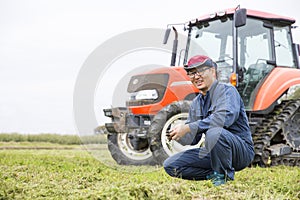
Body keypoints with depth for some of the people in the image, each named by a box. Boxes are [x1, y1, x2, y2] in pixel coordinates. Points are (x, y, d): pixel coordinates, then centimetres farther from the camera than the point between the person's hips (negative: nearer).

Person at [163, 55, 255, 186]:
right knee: (170, 165, -3)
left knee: (214, 132, -39)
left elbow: (225, 117, -32)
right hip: (213, 153, 7)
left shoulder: (226, 90, -11)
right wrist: (179, 133, -11)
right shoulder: (196, 103, 13)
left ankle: (224, 175, -15)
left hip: (242, 150, -7)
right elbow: (193, 139, 13)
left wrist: (189, 128, -30)